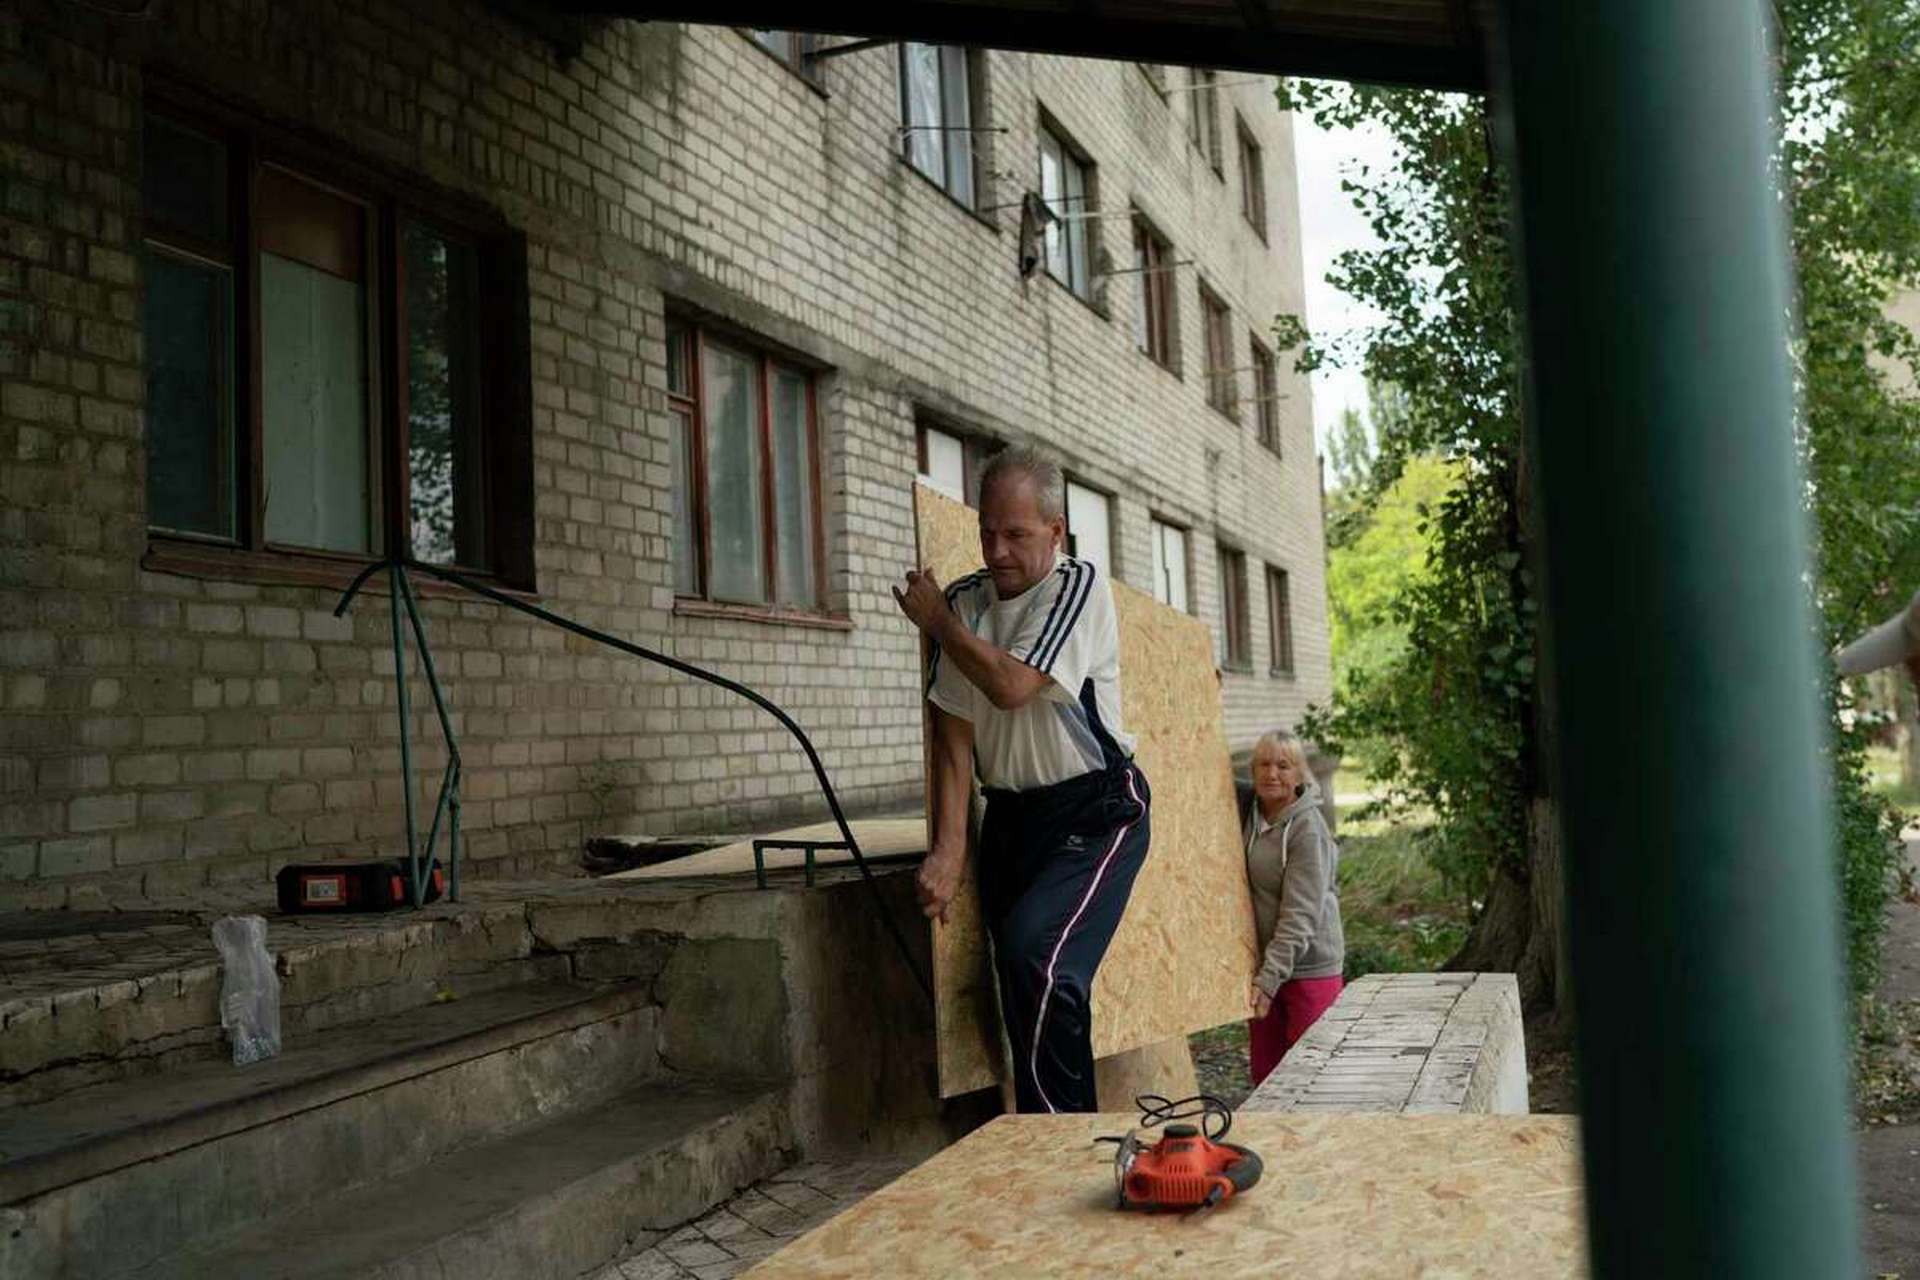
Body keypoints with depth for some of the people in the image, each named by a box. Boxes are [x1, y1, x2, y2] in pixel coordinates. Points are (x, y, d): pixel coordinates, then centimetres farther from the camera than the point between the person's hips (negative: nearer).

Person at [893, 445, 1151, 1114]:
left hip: (1096, 813, -5)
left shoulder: (1080, 586, -9)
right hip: (1009, 815, 5)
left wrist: (938, 622, -6)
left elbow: (1012, 686, -22)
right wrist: (948, 849, -8)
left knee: (1038, 955, -23)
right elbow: (954, 729, 0)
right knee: (1019, 985, 5)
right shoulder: (963, 600, 4)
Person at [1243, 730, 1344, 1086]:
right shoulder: (1249, 816, 5)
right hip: (1263, 966, 7)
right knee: (1263, 1072, 13)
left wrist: (1269, 978, -24)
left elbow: (1300, 914, -19)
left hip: (1309, 967, -6)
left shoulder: (1308, 829, -15)